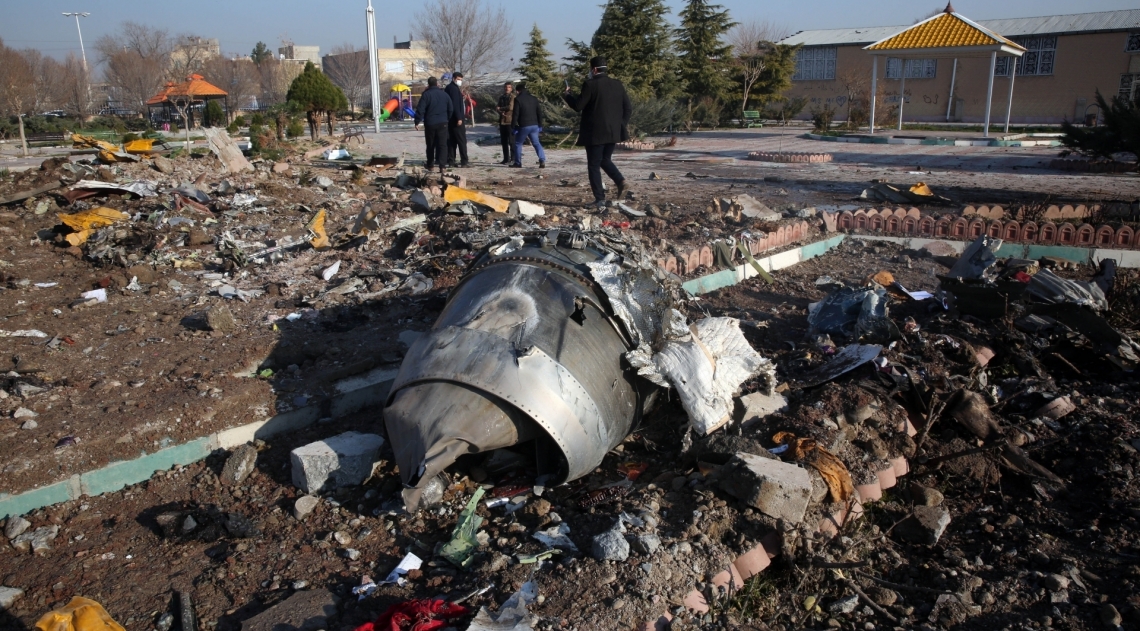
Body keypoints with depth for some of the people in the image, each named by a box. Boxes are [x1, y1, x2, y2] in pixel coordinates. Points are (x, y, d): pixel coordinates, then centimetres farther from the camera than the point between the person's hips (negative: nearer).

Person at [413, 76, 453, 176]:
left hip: (430, 124, -2)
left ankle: (430, 165, 22)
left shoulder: (426, 94, -7)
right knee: (442, 145, -2)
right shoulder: (444, 94, 5)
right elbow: (450, 109, 12)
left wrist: (417, 122, -7)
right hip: (442, 123, 2)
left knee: (430, 145, 12)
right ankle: (441, 166, -14)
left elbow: (420, 109, -12)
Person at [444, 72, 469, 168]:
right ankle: (464, 162, -9)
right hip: (456, 119, -10)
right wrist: (459, 118, -21)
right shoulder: (454, 88, -12)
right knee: (462, 140, -8)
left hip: (451, 119, 10)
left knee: (452, 141, 9)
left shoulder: (449, 88, 18)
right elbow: (455, 105, -19)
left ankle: (451, 161, 9)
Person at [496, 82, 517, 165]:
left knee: (511, 141, -8)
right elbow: (498, 109, 12)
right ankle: (506, 159, 16)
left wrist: (501, 108, -2)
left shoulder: (513, 97, -4)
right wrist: (501, 112, -11)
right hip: (502, 122, 7)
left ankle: (513, 159, -6)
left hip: (510, 122, -7)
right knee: (504, 141, 9)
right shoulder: (501, 98, 17)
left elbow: (511, 107, -16)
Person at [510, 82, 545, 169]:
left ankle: (518, 163, 13)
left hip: (523, 126, -5)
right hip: (534, 125, 5)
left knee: (518, 143, 11)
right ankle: (542, 161, -7)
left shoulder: (518, 99, -8)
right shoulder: (534, 98, 10)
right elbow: (539, 112, 12)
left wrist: (513, 126, -7)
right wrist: (540, 125, 16)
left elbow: (515, 114, -12)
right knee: (536, 143, 10)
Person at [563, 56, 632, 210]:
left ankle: (600, 199, 2)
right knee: (605, 160, 22)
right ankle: (620, 181, -1)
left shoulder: (590, 84, -12)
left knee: (594, 165, 4)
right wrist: (621, 124, 16)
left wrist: (566, 95, 5)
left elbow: (578, 106, -11)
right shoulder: (617, 84, 6)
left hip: (595, 132, -6)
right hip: (613, 132, 6)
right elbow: (628, 108, 5)